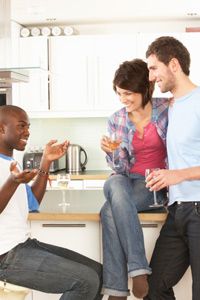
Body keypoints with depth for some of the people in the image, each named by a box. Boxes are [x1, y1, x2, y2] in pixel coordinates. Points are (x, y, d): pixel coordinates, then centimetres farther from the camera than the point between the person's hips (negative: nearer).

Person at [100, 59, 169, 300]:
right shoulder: (116, 120, 2)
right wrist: (111, 152, -16)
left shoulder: (166, 110, -6)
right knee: (115, 186, -35)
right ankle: (138, 268, -33)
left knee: (110, 211, -30)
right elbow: (120, 168, 4)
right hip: (126, 180, 3)